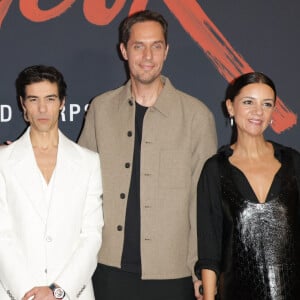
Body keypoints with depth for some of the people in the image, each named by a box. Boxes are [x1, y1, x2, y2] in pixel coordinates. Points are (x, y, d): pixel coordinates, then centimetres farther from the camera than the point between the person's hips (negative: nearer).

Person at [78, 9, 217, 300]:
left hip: (171, 274, -2)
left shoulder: (197, 114, -3)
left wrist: (202, 273, -2)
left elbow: (204, 199, -1)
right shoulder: (100, 108, 5)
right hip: (109, 268, 2)